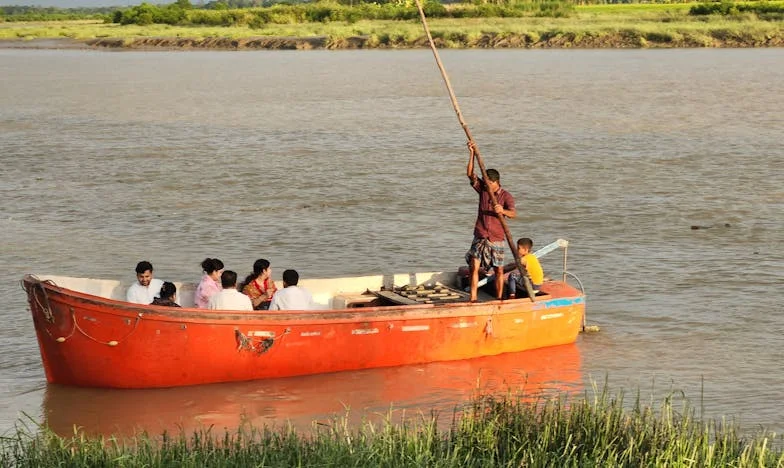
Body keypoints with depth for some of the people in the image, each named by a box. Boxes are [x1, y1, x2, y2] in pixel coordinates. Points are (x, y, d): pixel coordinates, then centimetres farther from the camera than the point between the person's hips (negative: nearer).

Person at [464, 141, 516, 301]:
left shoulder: (506, 196, -7)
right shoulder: (482, 189, 3)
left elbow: (513, 213, -23)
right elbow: (470, 174, -5)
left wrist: (502, 211, -45)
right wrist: (472, 153, -14)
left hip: (497, 238, -2)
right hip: (480, 237, 2)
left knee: (499, 270, 3)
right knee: (474, 266, -7)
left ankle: (499, 298, 13)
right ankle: (473, 297, -2)